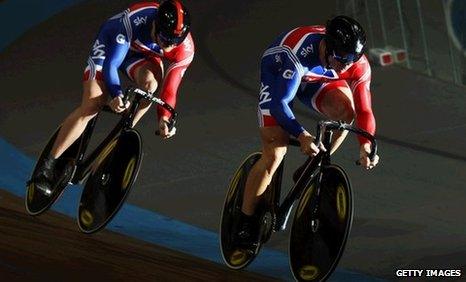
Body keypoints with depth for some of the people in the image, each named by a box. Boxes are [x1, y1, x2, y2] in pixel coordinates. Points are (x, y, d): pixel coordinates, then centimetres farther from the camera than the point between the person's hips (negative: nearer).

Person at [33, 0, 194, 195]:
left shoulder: (185, 49, -30)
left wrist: (164, 118, -36)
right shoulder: (135, 20, -41)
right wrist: (116, 96, -50)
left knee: (150, 81, -32)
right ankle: (48, 165, -9)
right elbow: (111, 64, -36)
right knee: (91, 106, -16)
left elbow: (169, 88, -21)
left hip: (142, 53, 3)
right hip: (110, 44, -3)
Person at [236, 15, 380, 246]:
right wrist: (301, 136, -54)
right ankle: (245, 221, -2)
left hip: (315, 80, 4)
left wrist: (366, 145, -42)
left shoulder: (359, 65, -28)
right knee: (275, 151, -16)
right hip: (277, 78, -4)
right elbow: (280, 102, -40)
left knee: (345, 109, -27)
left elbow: (364, 109, -25)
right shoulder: (300, 54, -41)